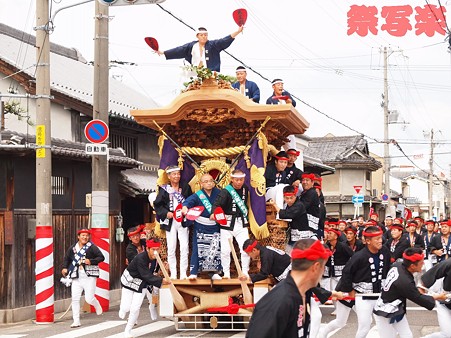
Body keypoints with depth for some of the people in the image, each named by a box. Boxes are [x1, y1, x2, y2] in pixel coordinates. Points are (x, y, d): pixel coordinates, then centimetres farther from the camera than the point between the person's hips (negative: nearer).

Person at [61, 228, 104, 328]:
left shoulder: (91, 247, -6)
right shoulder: (73, 248, 8)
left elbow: (101, 257, -9)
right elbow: (67, 258, 21)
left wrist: (91, 261, -22)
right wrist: (64, 267, 5)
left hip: (89, 276, -4)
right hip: (76, 277, 4)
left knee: (89, 299, -6)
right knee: (75, 299, -3)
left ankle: (97, 306, 31)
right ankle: (76, 321, 4)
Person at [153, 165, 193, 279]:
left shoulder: (186, 188, 3)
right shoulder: (164, 189, -1)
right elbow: (157, 205, 2)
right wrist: (166, 213, -11)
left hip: (183, 221, 0)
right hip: (170, 222, 0)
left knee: (184, 247, -5)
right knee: (171, 249, 2)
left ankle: (183, 274, 0)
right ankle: (173, 274, 9)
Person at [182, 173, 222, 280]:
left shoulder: (218, 193, -1)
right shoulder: (198, 195, -11)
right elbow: (189, 201, -28)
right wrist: (185, 207, -50)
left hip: (215, 226, 3)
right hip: (200, 226, -3)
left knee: (215, 250, 6)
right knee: (197, 249, -4)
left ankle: (214, 272, 17)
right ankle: (193, 273, -2)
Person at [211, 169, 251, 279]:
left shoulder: (245, 188, 3)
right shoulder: (226, 191, -14)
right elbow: (217, 204, -26)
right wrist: (214, 213, -45)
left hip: (241, 224, 4)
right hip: (227, 222, -4)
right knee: (225, 250, 0)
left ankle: (245, 272, 10)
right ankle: (226, 273, 15)